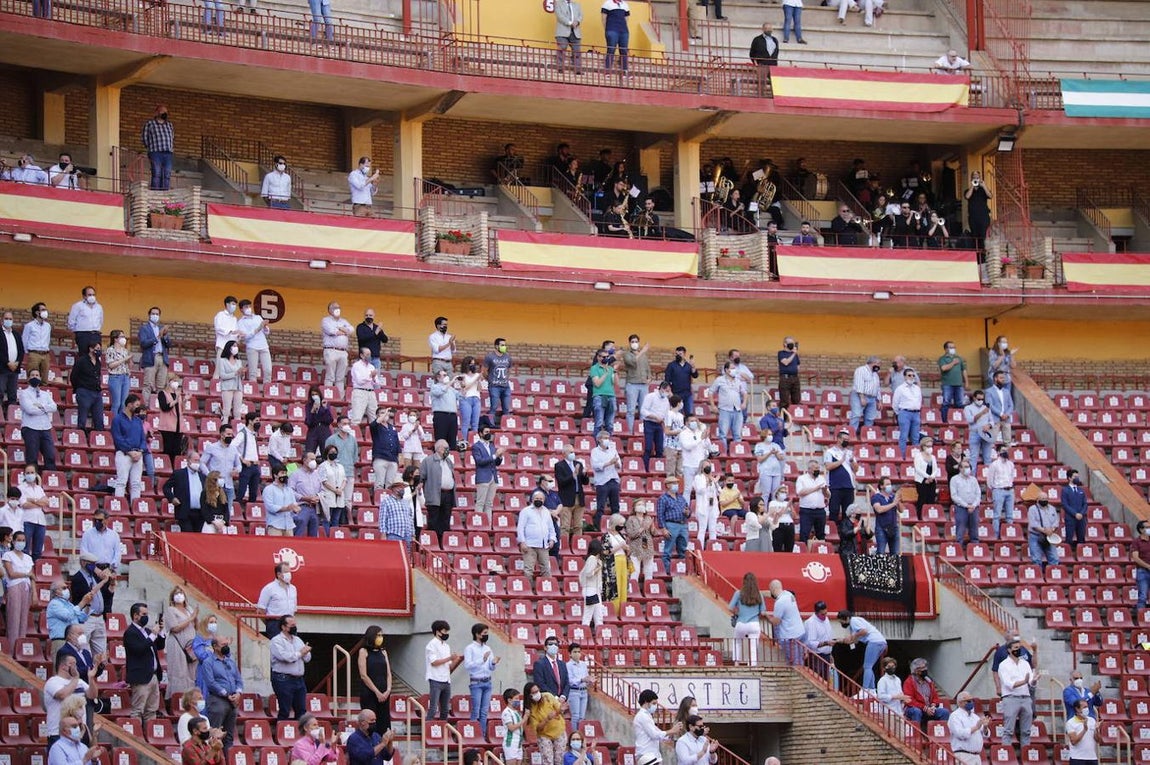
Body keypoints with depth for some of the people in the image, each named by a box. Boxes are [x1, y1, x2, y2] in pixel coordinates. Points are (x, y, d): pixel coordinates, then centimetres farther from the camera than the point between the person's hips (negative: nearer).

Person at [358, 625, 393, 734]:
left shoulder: (383, 652, 13)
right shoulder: (364, 651, -1)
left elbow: (388, 674, 11)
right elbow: (363, 675, -8)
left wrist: (388, 690, -6)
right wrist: (377, 692, -11)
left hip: (383, 695, 5)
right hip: (369, 694, -5)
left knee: (384, 725, 2)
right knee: (370, 726, -7)